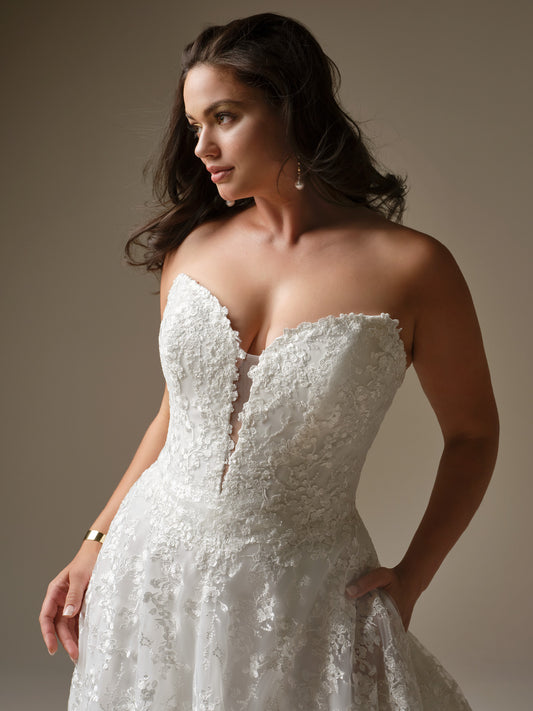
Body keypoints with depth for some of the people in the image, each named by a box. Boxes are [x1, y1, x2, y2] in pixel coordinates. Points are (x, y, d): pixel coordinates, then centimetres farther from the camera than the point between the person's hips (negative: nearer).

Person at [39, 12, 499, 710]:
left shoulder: (411, 267, -13)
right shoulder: (192, 247, -1)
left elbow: (473, 434, 0)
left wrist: (409, 580, -4)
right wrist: (96, 544, 8)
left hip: (300, 595, -3)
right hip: (154, 569, 4)